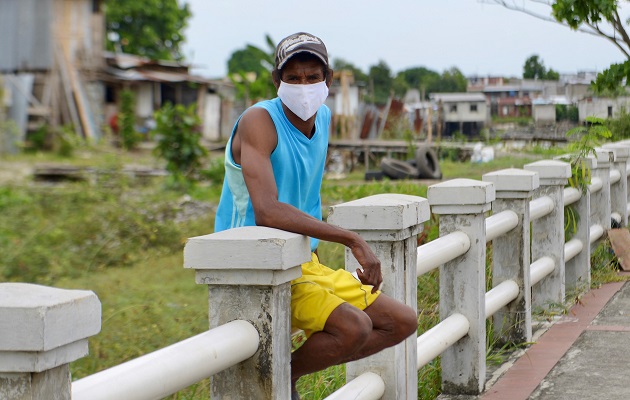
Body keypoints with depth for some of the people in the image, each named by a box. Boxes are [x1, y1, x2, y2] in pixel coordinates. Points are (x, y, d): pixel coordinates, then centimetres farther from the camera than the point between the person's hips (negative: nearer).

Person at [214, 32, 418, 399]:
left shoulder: (323, 118, 7)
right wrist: (352, 240, -32)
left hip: (303, 263, 9)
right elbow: (267, 211, -33)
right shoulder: (259, 121, -19)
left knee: (403, 322, 9)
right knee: (355, 326, -29)